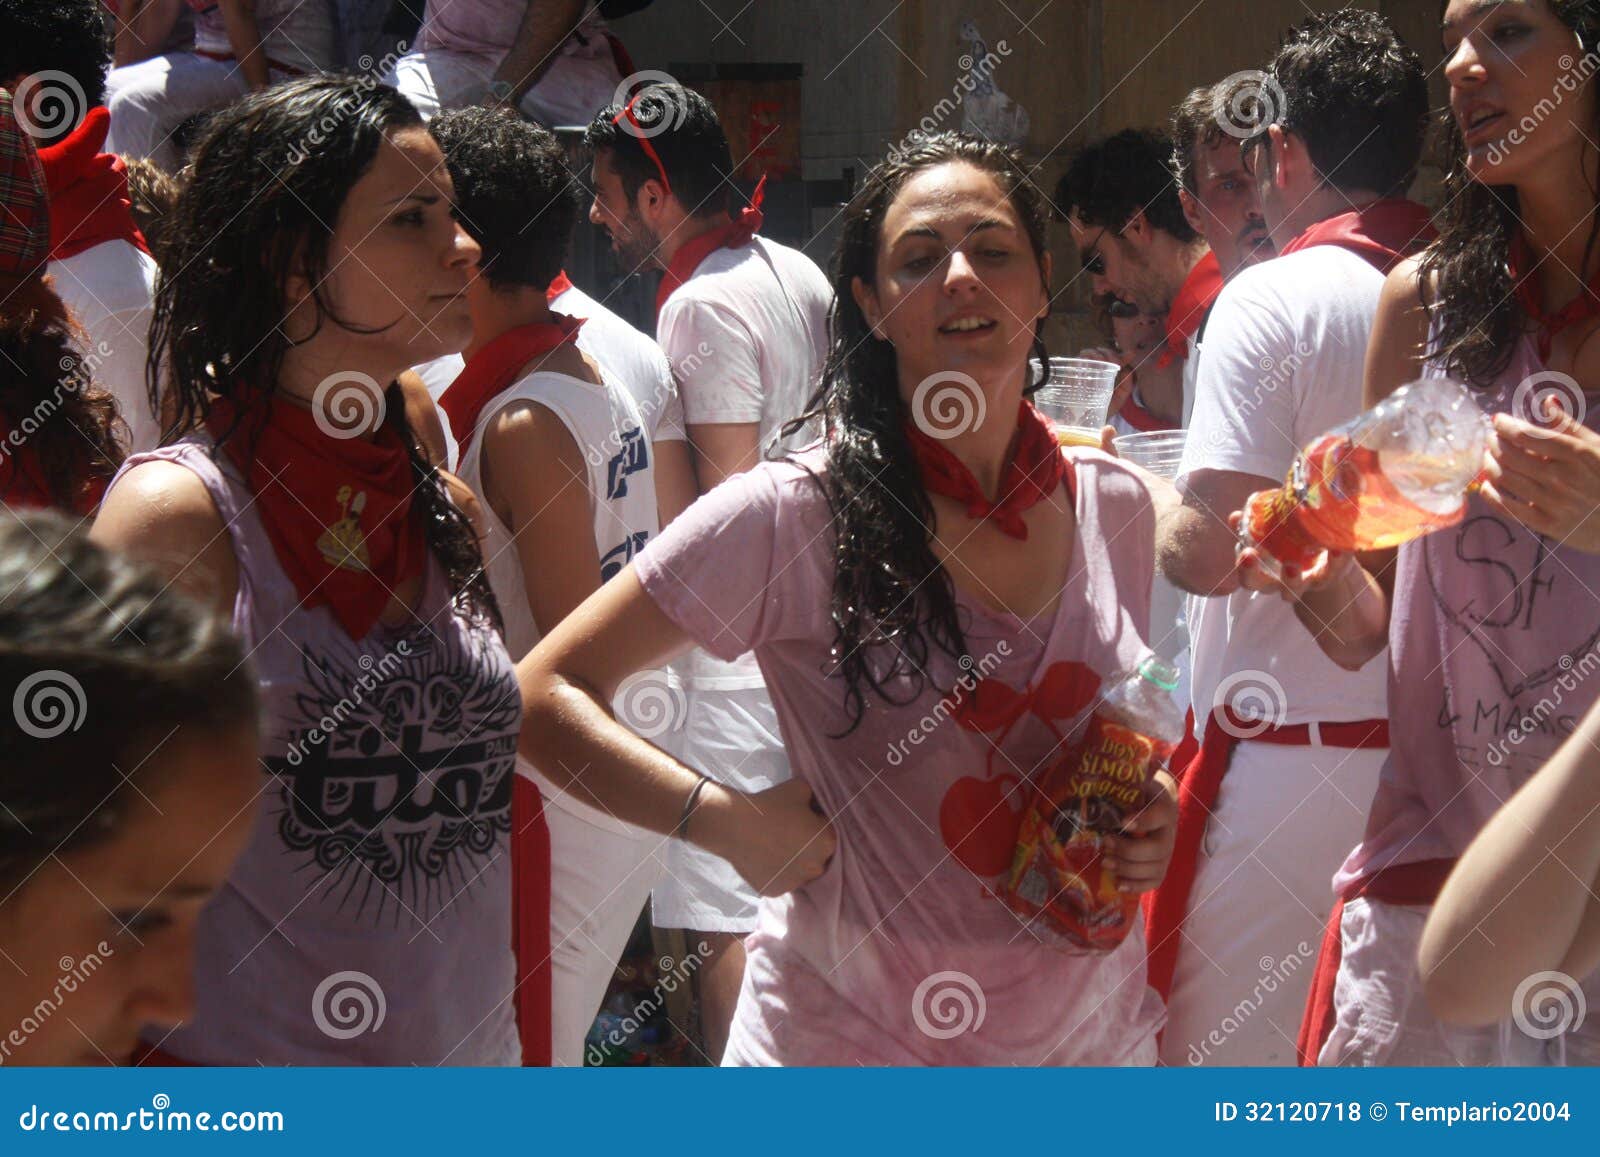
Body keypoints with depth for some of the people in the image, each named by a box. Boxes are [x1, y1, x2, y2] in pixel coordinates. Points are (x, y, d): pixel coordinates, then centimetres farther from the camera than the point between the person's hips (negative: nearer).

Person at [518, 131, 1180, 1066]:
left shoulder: (1117, 507, 0)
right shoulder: (796, 514, -14)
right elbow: (547, 692, -11)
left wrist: (1152, 816, -3)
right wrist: (726, 818, -22)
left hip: (1091, 1032, 4)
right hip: (851, 1041, -4)